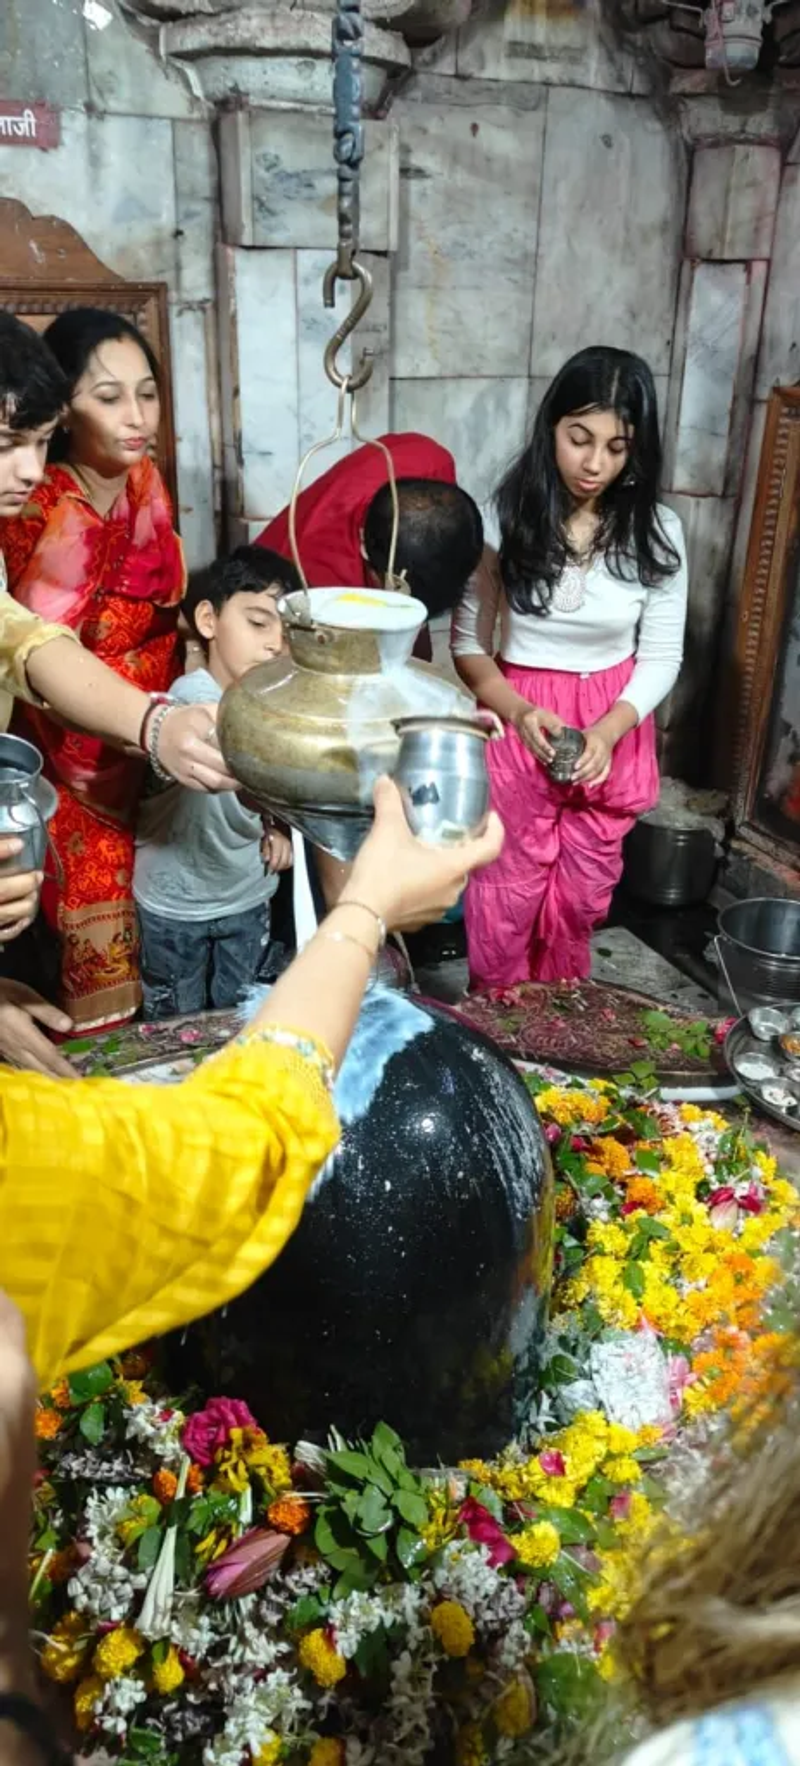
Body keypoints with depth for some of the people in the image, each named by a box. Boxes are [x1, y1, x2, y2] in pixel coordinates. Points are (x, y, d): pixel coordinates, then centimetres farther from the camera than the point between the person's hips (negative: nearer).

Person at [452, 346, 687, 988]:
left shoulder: (656, 532, -8)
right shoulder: (505, 517, -11)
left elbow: (661, 656, -3)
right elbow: (469, 644, -6)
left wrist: (607, 731, -21)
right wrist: (518, 710, -23)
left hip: (612, 734, 2)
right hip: (518, 728, -1)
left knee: (581, 900, 17)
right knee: (503, 904, 8)